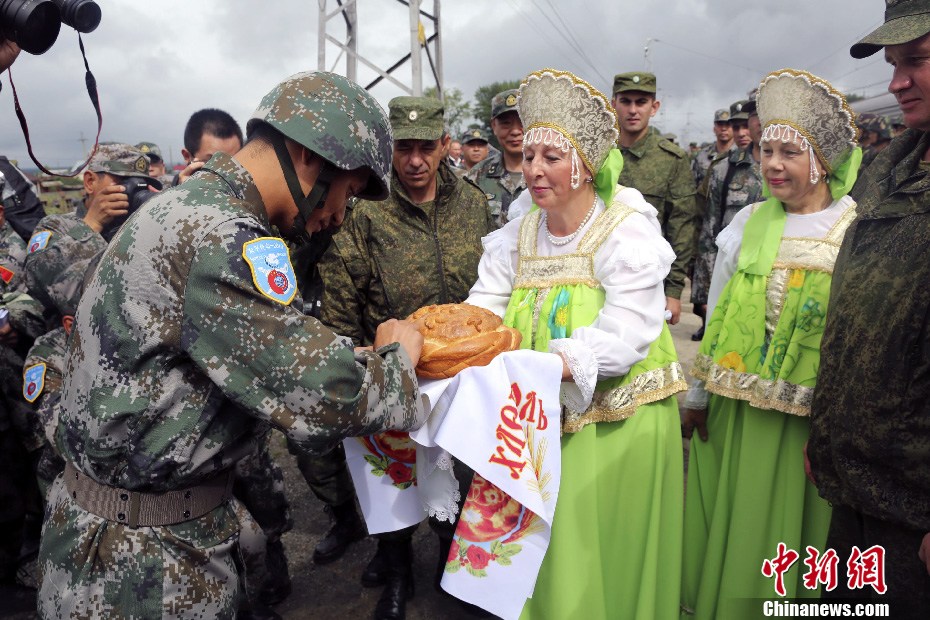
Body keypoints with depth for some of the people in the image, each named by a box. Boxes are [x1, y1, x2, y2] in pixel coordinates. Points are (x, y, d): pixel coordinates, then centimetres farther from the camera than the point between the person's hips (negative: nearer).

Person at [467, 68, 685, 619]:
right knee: (545, 553, 15)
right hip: (541, 424, 4)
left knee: (606, 554, 8)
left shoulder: (627, 229, -11)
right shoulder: (517, 237, 6)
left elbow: (624, 336, -23)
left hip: (617, 424, -4)